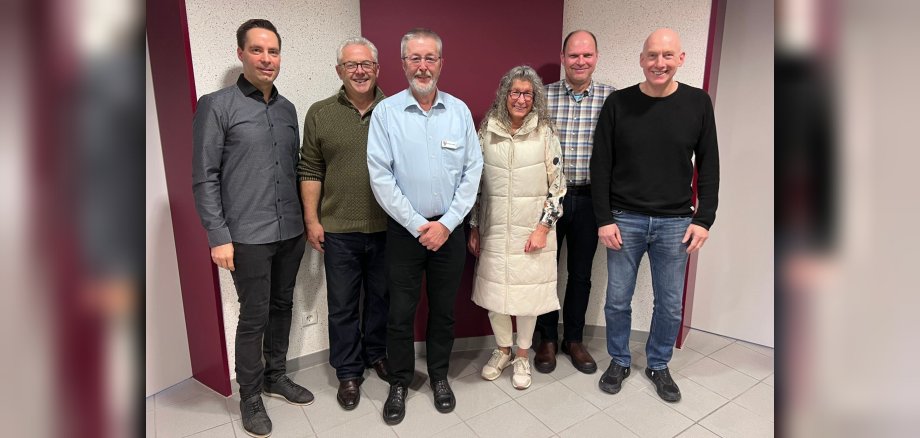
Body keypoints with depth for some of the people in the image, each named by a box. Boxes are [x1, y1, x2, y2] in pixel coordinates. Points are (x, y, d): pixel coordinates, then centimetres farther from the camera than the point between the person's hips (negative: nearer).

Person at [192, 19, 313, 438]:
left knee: (282, 307, 15)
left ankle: (275, 375, 35)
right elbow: (204, 177, -7)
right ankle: (250, 395, 24)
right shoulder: (216, 106, -5)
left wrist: (305, 218, 11)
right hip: (248, 235, -5)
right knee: (254, 316, 4)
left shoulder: (287, 109, 10)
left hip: (290, 231, 5)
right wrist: (218, 235, -12)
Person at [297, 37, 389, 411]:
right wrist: (311, 219, -2)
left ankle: (377, 354, 39)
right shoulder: (320, 114, 2)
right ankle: (348, 372, 28)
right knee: (342, 305, 10)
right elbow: (310, 170, 2)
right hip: (339, 229, 0)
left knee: (382, 298, 16)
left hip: (387, 227, 1)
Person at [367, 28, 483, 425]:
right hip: (404, 229, -1)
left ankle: (439, 376, 34)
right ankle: (399, 383, 29)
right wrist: (418, 225, -11)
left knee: (444, 309, 14)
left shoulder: (459, 111, 2)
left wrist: (447, 223, -8)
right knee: (401, 311, 8)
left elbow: (472, 170, 0)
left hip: (449, 228, 2)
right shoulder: (386, 112, -4)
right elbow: (380, 176, -9)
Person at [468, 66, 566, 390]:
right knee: (493, 291, 10)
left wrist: (543, 227, -9)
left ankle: (522, 356, 31)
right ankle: (502, 350, 35)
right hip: (493, 229, 2)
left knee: (528, 292, 8)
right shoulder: (487, 131, 2)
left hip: (532, 231, -2)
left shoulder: (545, 133, -3)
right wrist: (473, 227, 5)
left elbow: (557, 185, -3)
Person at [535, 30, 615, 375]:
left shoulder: (612, 98, 1)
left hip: (589, 199, 1)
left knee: (581, 273, 13)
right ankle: (547, 339, 29)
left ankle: (574, 339, 33)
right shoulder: (543, 96, -1)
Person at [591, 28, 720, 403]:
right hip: (624, 220, -1)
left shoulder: (698, 103, 0)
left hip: (675, 223, 1)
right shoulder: (618, 103, -3)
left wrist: (704, 219, -1)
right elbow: (601, 166, -3)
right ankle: (619, 361, 32)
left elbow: (709, 166, 5)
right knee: (617, 300, 9)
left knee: (670, 304, 11)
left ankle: (658, 365, 34)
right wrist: (604, 219, -7)